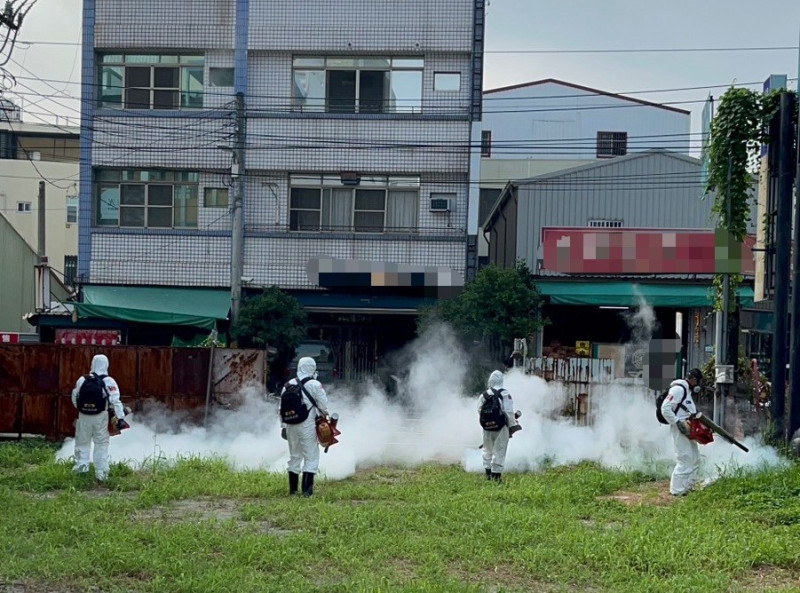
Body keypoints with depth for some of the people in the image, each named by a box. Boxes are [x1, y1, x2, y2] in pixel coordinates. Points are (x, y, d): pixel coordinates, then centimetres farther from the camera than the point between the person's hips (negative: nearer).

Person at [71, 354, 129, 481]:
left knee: (82, 442, 17)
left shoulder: (82, 380, 1)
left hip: (84, 417, 2)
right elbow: (115, 401, -14)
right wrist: (121, 418, -14)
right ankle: (101, 473, 4)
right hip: (100, 417, -2)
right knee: (101, 444, 5)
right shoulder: (108, 381, -9)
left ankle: (81, 465, 10)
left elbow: (74, 398, 10)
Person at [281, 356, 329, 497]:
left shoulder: (288, 385, 7)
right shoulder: (315, 385, -9)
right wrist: (325, 417, 13)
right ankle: (307, 489, -9)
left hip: (291, 426, 6)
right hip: (307, 426, -5)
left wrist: (283, 426, 16)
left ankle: (293, 489, 20)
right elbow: (323, 406, -6)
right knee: (311, 456, 0)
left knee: (294, 456, 16)